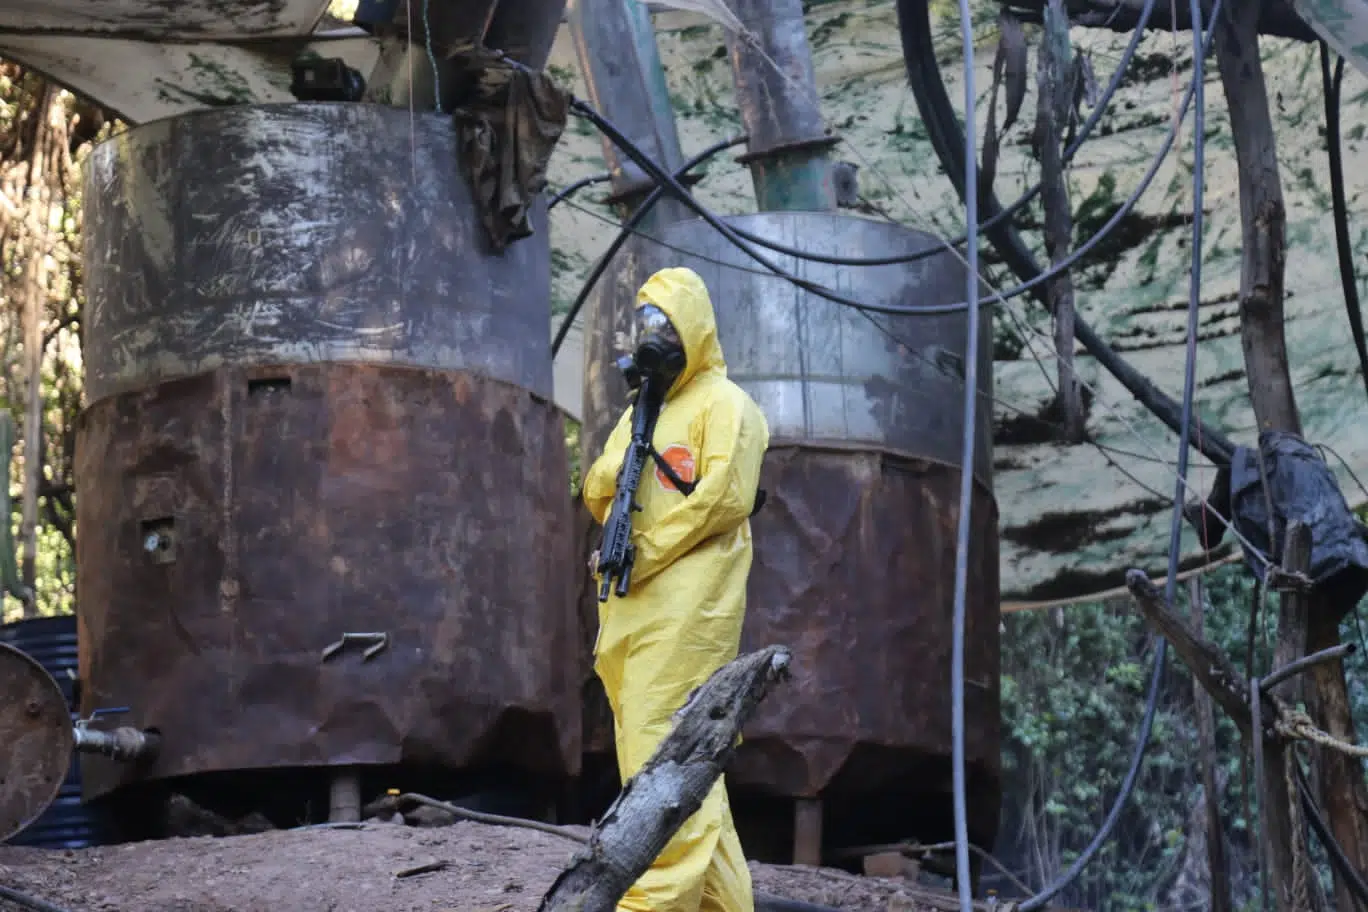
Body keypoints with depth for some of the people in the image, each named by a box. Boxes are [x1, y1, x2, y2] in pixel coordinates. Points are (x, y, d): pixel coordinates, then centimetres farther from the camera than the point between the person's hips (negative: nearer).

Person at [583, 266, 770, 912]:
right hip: (633, 611, 8)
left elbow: (725, 496, -13)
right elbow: (596, 493, 17)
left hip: (686, 609, -8)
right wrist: (618, 467, -6)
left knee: (662, 755, -16)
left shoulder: (724, 404, 0)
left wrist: (642, 555, -13)